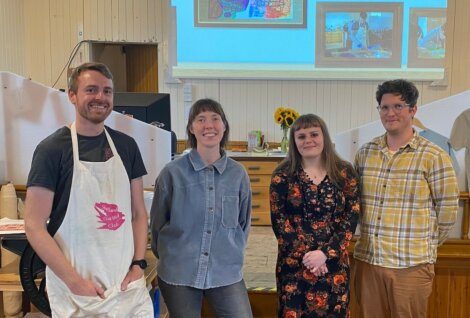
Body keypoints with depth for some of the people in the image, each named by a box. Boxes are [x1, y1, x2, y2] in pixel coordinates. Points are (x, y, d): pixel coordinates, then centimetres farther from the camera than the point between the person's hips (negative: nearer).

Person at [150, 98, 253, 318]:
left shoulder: (238, 174, 0)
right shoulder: (173, 172, -7)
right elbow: (158, 222, 3)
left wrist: (234, 254, 11)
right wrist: (168, 256, 10)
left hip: (227, 274, 2)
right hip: (178, 274, -1)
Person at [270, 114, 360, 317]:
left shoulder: (344, 173, 2)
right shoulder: (283, 175, 0)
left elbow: (351, 217, -3)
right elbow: (278, 220, -4)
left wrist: (325, 253, -13)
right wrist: (305, 255, -13)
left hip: (334, 263, 1)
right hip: (294, 263, -1)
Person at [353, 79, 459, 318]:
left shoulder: (434, 156, -6)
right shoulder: (365, 153, 6)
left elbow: (448, 209, -1)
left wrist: (426, 246, 5)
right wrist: (368, 238, 11)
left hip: (411, 265, -4)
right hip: (367, 260, 4)